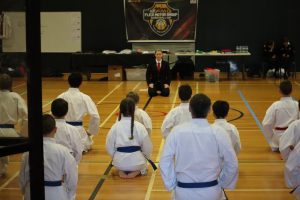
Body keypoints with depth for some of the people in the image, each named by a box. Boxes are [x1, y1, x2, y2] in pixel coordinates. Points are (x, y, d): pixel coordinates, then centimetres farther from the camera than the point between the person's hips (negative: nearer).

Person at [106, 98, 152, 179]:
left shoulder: (115, 127, -4)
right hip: (136, 161, -2)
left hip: (120, 162, 2)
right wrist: (145, 157, 19)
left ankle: (122, 171, 3)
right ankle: (137, 171, 0)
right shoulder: (139, 126, -8)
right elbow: (147, 147, -2)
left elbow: (109, 147, 1)